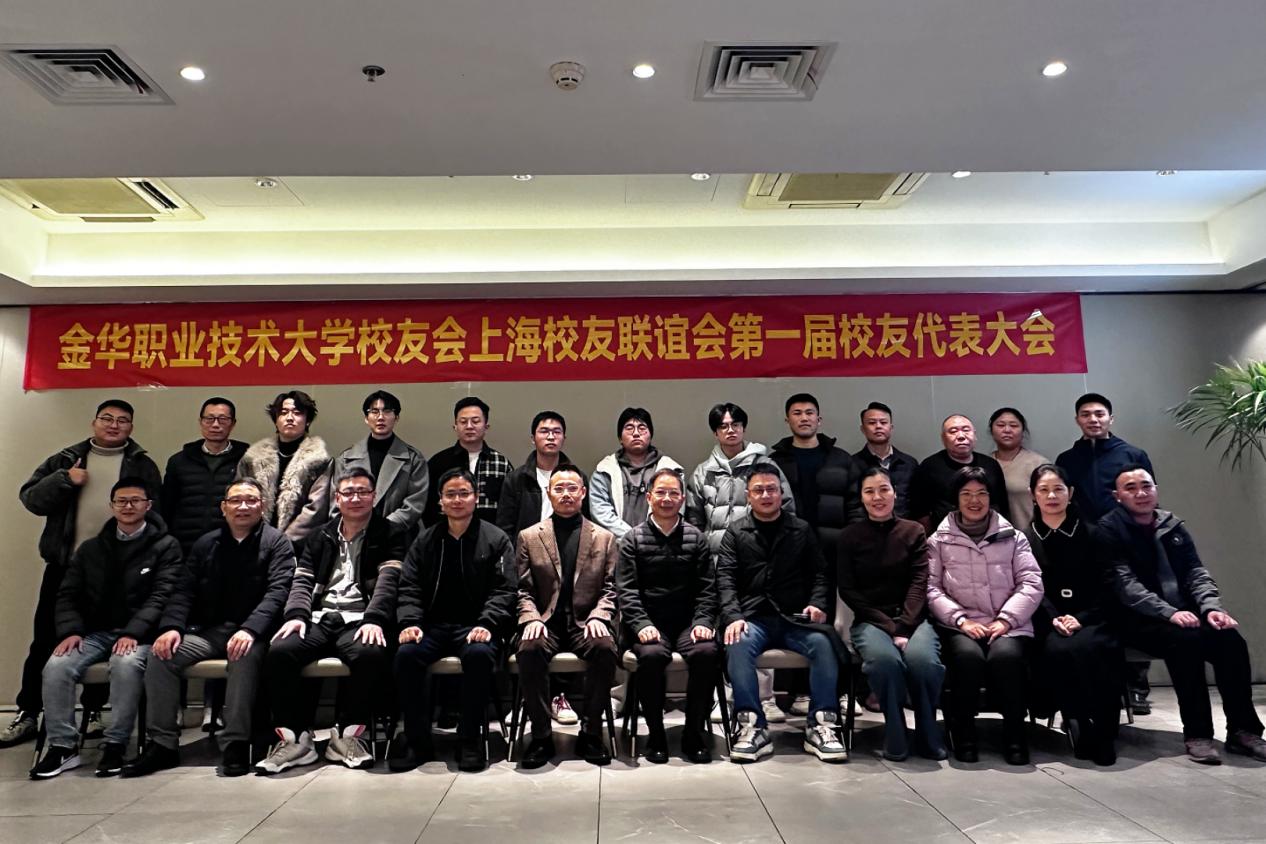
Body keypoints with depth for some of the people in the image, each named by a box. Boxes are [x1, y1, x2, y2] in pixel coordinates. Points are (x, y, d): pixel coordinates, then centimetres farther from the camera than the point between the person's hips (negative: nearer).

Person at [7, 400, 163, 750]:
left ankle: (94, 712, 21)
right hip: (66, 565, 1)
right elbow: (30, 497, 4)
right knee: (46, 639, 6)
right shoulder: (66, 459, 10)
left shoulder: (143, 466, 5)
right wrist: (64, 480, -13)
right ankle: (28, 714, 19)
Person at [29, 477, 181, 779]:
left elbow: (162, 595, -8)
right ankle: (63, 745, -9)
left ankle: (115, 744, -20)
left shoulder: (165, 546, 2)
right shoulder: (91, 548, 17)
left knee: (126, 663, -35)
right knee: (56, 666, -23)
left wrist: (133, 632, -20)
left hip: (138, 634, -4)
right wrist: (70, 630, -6)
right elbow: (68, 594, 12)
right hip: (94, 631, 4)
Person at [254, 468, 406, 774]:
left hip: (359, 620, -3)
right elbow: (302, 581, 14)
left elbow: (389, 581, -5)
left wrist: (373, 620, -21)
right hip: (319, 618, 4)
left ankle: (347, 736, -15)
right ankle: (295, 738, -12)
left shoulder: (391, 533, 9)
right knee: (278, 652, -26)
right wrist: (297, 614, -7)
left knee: (371, 654, -36)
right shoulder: (321, 536, 22)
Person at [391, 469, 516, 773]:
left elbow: (503, 590, -1)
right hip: (434, 626, 3)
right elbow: (409, 588, 9)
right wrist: (409, 622, -10)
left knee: (479, 654, -34)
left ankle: (470, 738, -16)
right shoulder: (425, 541, 14)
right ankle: (417, 738, -12)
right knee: (406, 654, -27)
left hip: (476, 626, -2)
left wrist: (487, 625, -17)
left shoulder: (496, 539, 5)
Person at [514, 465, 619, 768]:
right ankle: (541, 735, -15)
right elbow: (523, 589, 6)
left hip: (585, 623, 0)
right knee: (529, 649, -32)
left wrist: (597, 617, -11)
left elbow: (609, 588, 6)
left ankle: (590, 732, -13)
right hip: (546, 622, 0)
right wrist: (531, 618, -11)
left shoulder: (605, 538, 12)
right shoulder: (529, 537, 11)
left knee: (605, 648, -31)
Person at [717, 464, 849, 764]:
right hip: (754, 618, -1)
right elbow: (725, 578, 1)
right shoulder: (735, 533, 12)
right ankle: (753, 726, -25)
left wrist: (818, 604, -8)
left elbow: (819, 573, 13)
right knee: (737, 645, -33)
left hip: (796, 618, 1)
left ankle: (821, 725, -18)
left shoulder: (802, 530, 16)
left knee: (823, 643, -30)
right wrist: (733, 616, -16)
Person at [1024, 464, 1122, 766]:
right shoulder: (1024, 539, 10)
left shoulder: (1090, 534, 12)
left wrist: (1081, 618, -11)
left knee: (1090, 648, -33)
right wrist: (1054, 619, -17)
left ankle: (1102, 730, -19)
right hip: (1048, 623, 0)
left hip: (1089, 619, 1)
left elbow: (1104, 587, 5)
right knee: (1059, 651, -34)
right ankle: (1078, 725, -19)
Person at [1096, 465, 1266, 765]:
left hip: (1183, 614, 5)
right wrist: (1169, 612, -27)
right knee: (1186, 639, -32)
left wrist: (1211, 607, -14)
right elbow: (1125, 584, -14)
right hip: (1138, 620, -5)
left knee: (1231, 639, -22)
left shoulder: (1173, 526, 13)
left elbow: (1196, 572, 6)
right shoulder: (1109, 529, -5)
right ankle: (1197, 734, -21)